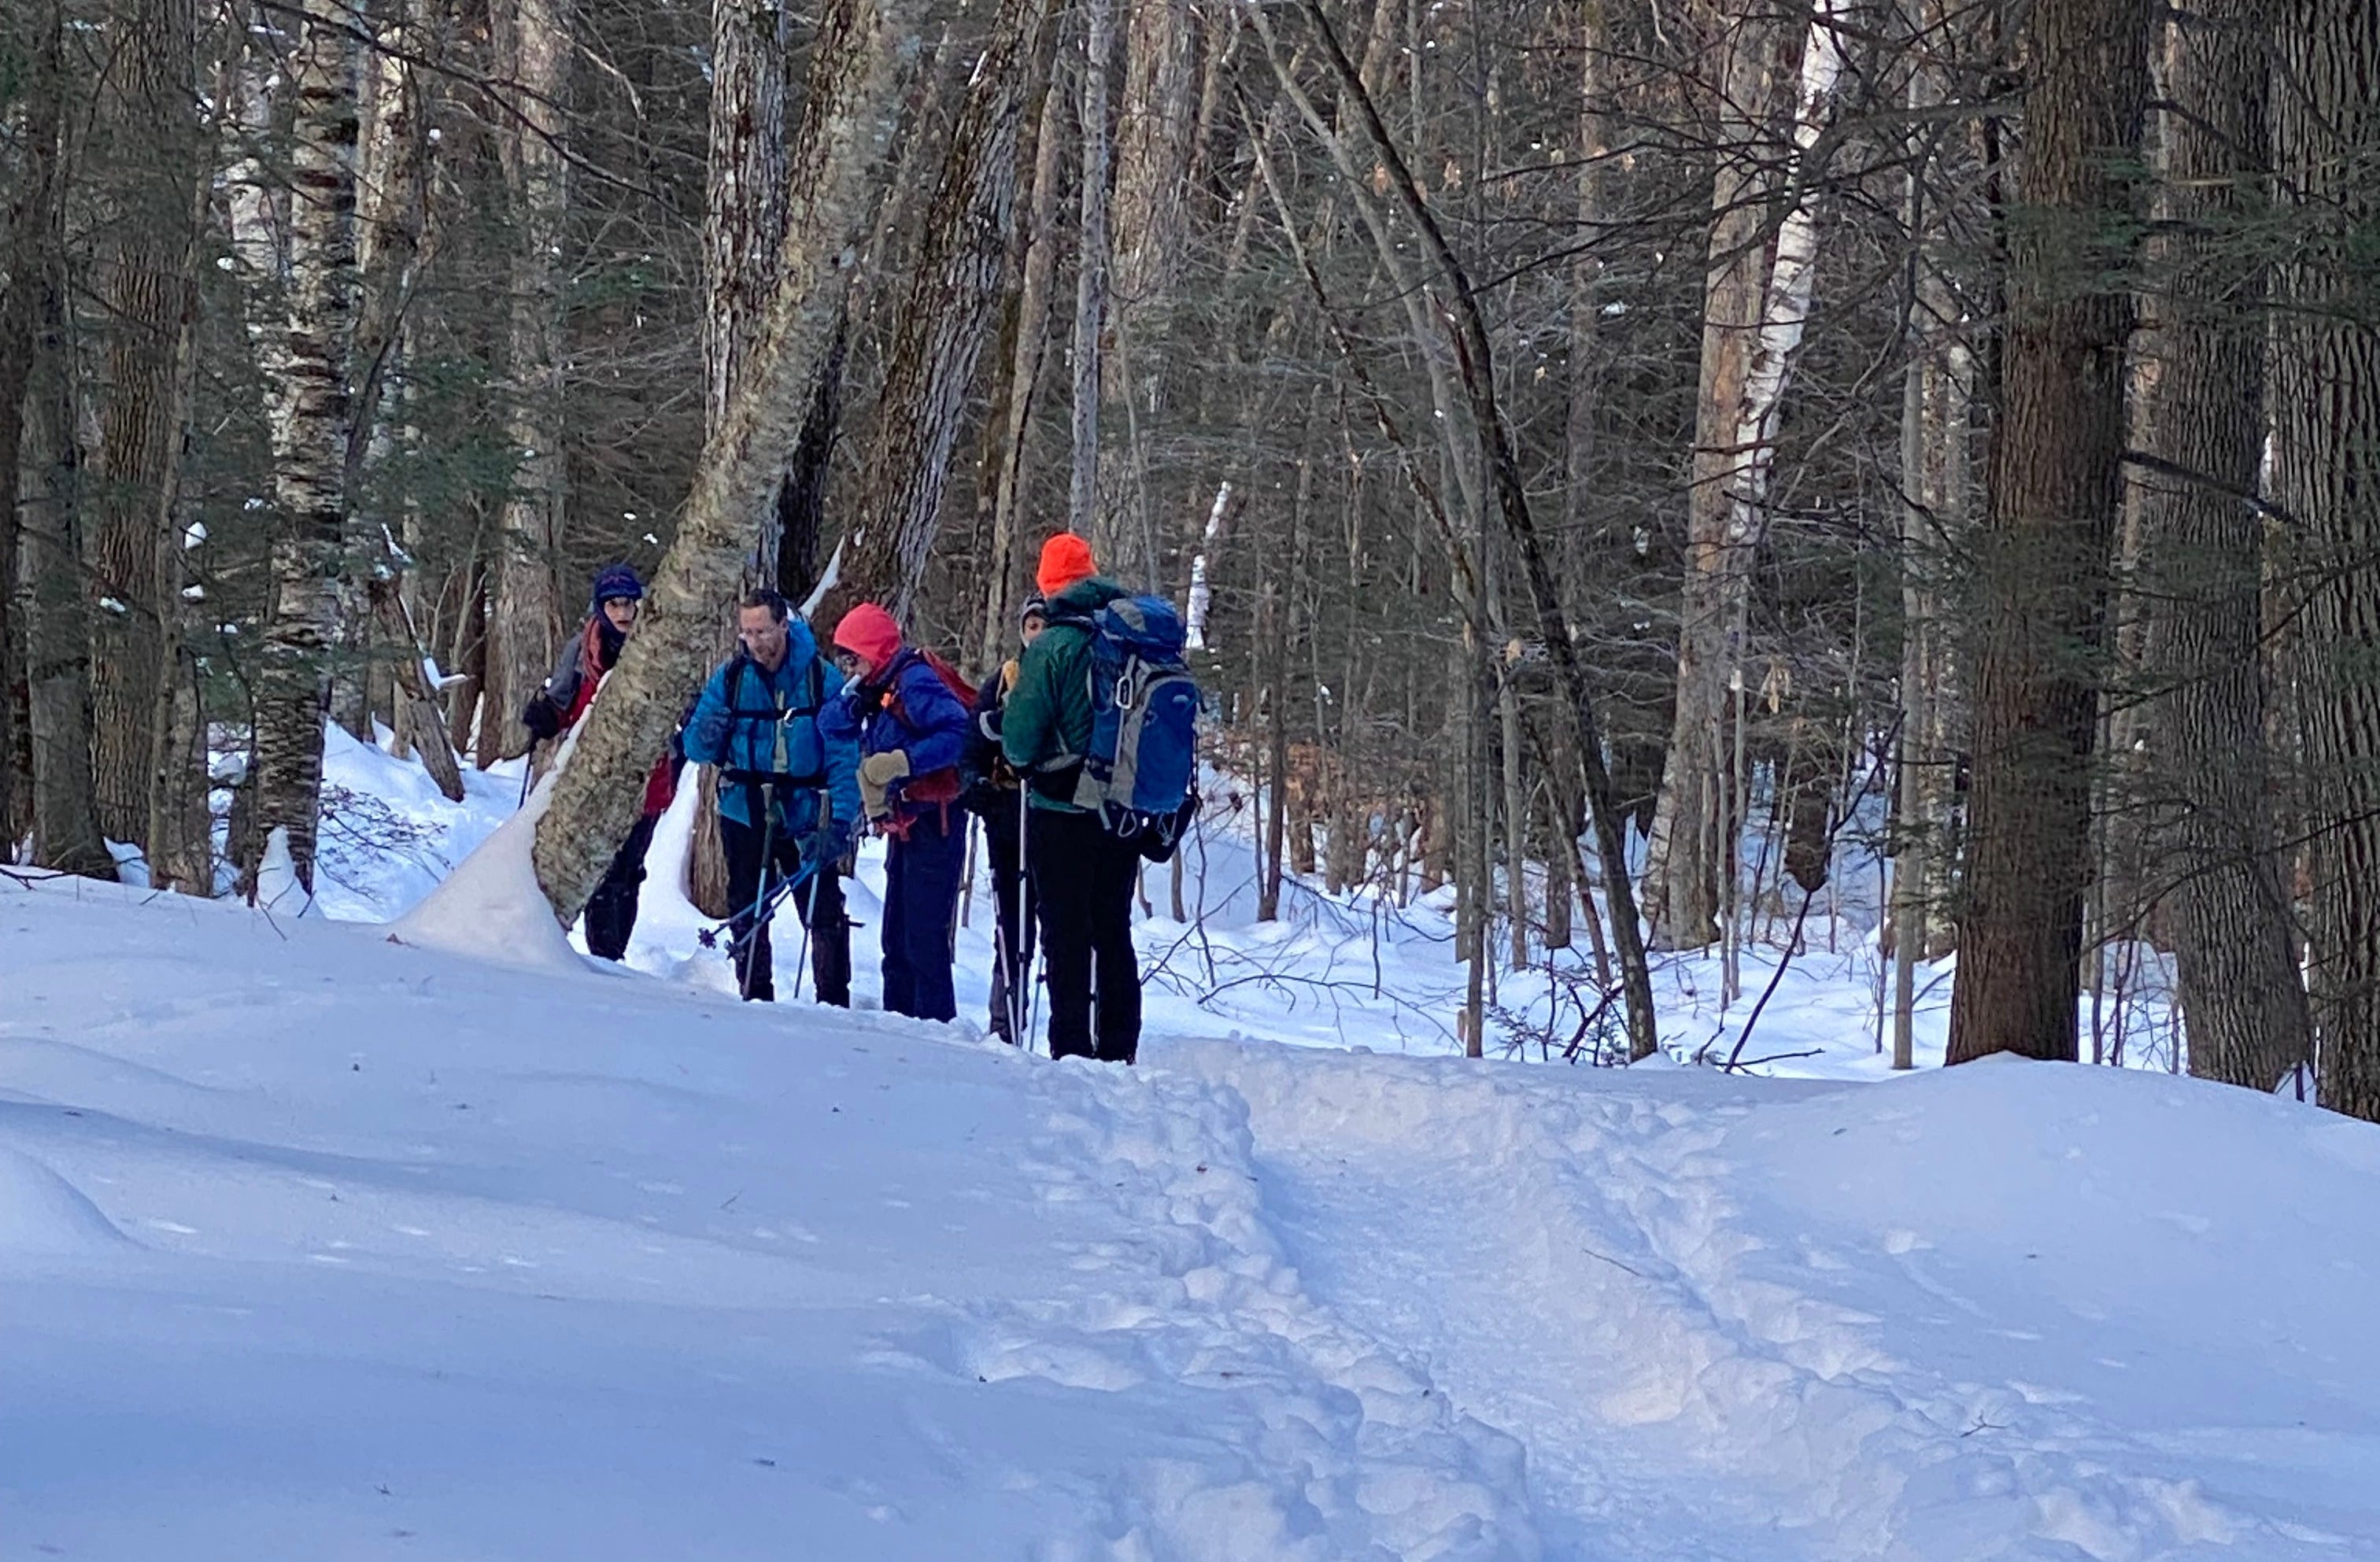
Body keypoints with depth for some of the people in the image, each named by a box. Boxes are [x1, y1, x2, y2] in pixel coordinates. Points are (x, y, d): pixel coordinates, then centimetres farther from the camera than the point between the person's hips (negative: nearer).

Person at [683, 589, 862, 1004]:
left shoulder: (822, 678, -6)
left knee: (824, 913, -4)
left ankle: (835, 1002, 4)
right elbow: (695, 747, 5)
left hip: (805, 817, -2)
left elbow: (843, 756, -6)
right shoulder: (729, 678, 1)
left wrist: (841, 820, -16)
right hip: (744, 813, 2)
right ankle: (755, 998, 17)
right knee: (747, 914, 8)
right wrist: (707, 737, -20)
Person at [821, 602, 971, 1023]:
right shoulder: (877, 691, 14)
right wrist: (855, 701, -9)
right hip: (903, 825, 10)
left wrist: (902, 762, -27)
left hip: (933, 821, -10)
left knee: (925, 935, -11)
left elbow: (959, 733, -25)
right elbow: (830, 725, 10)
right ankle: (900, 1018, 21)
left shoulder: (914, 681, -14)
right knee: (896, 934, 14)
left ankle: (936, 1021, -10)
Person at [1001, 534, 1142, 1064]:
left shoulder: (1053, 647, -15)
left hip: (1062, 813, -5)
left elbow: (1019, 743, -15)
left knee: (1067, 937, 0)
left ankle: (1072, 1048, -2)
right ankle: (1119, 1050, 17)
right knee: (1114, 932, 14)